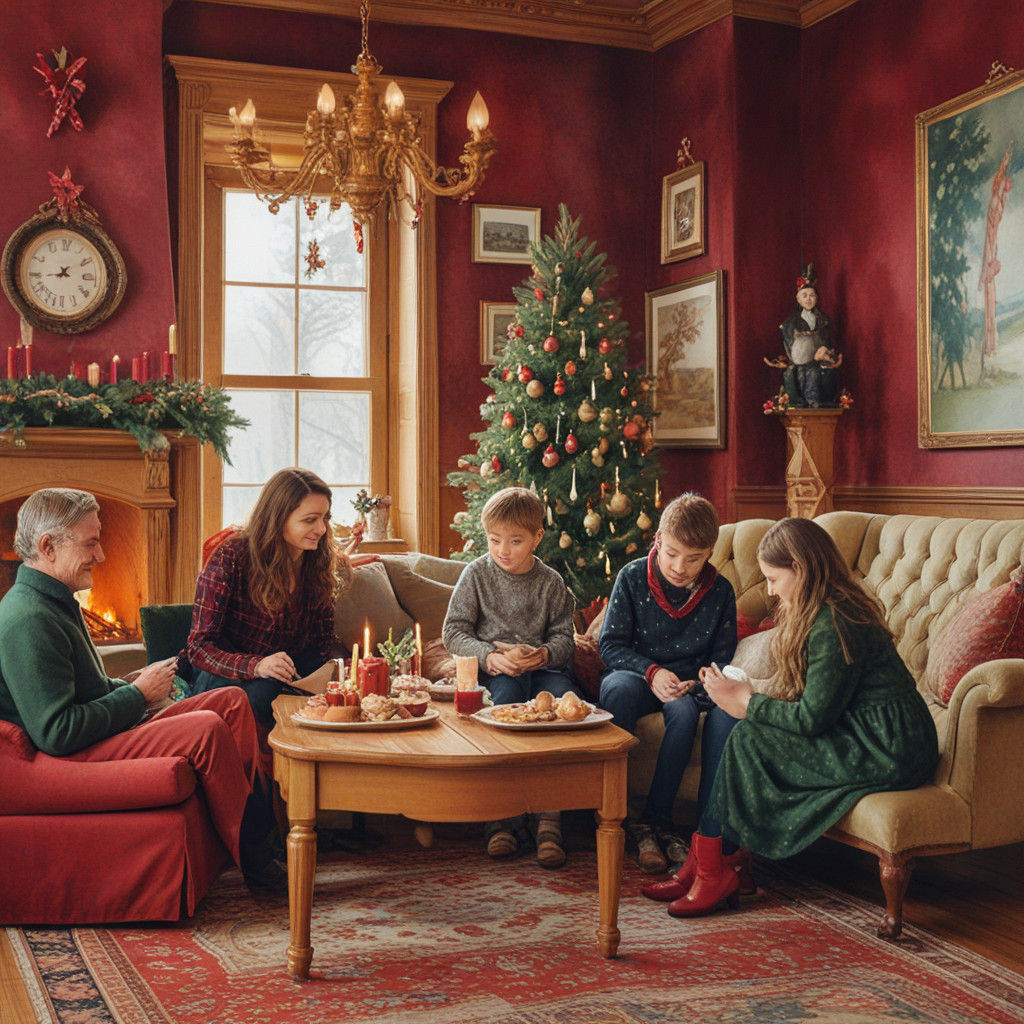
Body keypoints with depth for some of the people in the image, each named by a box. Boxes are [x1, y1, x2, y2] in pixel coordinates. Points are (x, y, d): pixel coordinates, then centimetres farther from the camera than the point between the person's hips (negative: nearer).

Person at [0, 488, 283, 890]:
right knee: (208, 729, -26)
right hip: (75, 758, -11)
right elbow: (55, 734, -26)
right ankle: (253, 859, -13)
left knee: (231, 701, 3)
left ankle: (261, 823, 1)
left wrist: (133, 686, 5)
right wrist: (138, 694, -16)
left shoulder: (56, 601, 14)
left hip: (112, 729, 11)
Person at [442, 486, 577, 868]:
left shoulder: (550, 582, 9)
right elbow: (453, 632, 1)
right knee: (508, 690, -36)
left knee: (564, 697, -32)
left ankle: (550, 815, -27)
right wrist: (489, 657, -17)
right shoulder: (476, 574, 5)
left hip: (542, 667, 2)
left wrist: (543, 654, -16)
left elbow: (564, 637, 7)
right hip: (490, 669, -1)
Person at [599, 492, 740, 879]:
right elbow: (611, 644, -4)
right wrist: (651, 673, -21)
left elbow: (721, 659, 7)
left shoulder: (720, 592, 0)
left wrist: (697, 684, -14)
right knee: (618, 686, -38)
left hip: (689, 685, 1)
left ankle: (653, 821, -25)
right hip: (639, 677, -1)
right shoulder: (632, 578, -4)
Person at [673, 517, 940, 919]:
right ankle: (707, 867, 1)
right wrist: (749, 697, 2)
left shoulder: (832, 625, -19)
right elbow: (810, 702, 12)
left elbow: (812, 718, -17)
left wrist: (746, 701, -5)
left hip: (886, 750, -10)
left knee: (748, 742, -11)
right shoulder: (834, 610, 13)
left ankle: (711, 872, 1)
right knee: (751, 735, 2)